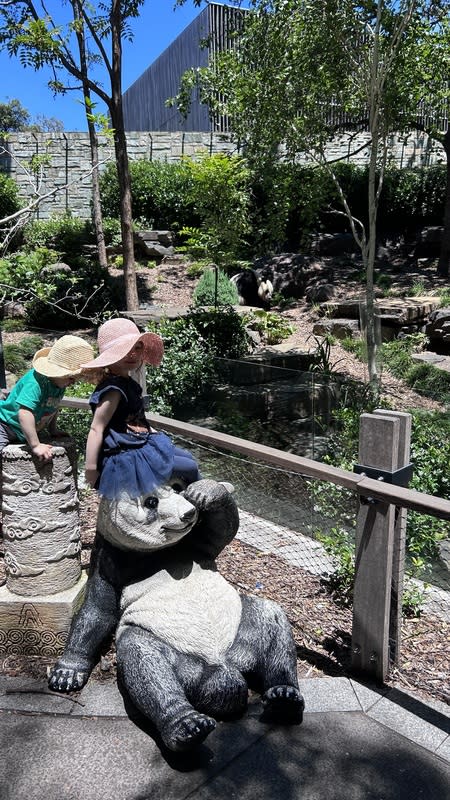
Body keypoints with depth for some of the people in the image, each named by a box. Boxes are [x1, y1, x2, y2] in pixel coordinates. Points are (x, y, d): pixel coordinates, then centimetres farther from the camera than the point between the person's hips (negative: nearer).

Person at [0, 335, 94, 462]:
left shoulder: (61, 382, -6)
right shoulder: (36, 382, -33)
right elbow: (25, 413, -42)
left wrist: (52, 430, 15)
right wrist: (35, 445, -40)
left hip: (26, 433, 9)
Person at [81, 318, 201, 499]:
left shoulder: (127, 383, 8)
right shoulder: (113, 389, -22)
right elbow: (96, 428, -24)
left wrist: (154, 433, 18)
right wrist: (90, 469, -25)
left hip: (141, 445, 10)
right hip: (127, 459, -10)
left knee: (187, 457, 22)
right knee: (190, 468, -1)